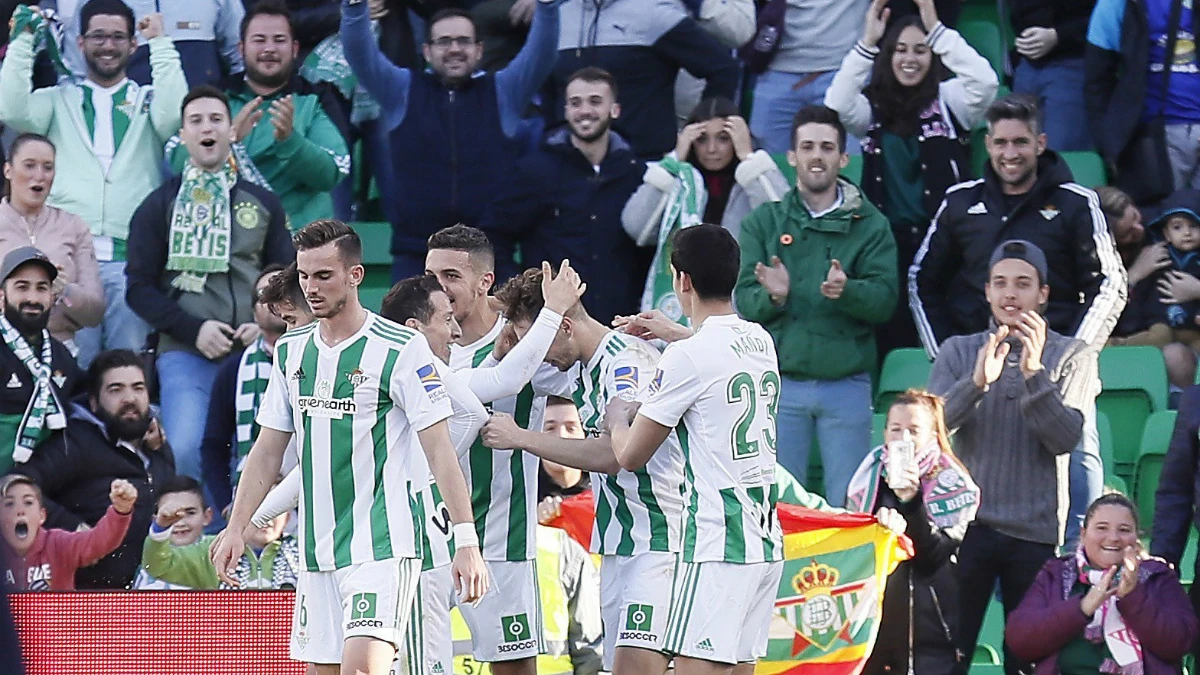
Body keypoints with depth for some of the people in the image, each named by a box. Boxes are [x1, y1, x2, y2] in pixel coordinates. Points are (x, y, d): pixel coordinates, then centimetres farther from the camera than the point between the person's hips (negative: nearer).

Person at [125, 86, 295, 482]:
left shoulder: (263, 204, 19)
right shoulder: (160, 206, 12)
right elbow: (140, 288, 6)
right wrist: (193, 329, -9)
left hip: (253, 355, 2)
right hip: (185, 355, -2)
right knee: (186, 452, -22)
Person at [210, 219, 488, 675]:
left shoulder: (401, 348, -8)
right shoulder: (291, 351, 11)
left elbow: (439, 449, -11)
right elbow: (268, 451, 17)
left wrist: (466, 540, -17)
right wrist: (235, 529, 11)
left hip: (381, 545, -7)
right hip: (318, 548, 7)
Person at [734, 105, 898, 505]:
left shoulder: (870, 224, 7)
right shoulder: (763, 222, 8)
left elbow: (885, 299, -5)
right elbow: (743, 301, -1)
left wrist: (847, 291, -25)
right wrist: (772, 296, -23)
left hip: (847, 383, 0)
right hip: (780, 379, 0)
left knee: (847, 505, 2)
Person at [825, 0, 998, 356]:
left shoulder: (949, 100, 6)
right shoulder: (873, 107, 10)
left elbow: (986, 82, -13)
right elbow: (837, 106, -9)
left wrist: (937, 31, -14)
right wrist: (867, 43, -12)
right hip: (890, 241, 2)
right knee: (892, 339, -3)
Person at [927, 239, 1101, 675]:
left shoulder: (1073, 357, 6)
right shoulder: (959, 352, 11)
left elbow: (1065, 438, -7)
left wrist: (1034, 374, -20)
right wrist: (977, 382, -21)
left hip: (1036, 530, -1)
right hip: (966, 523, 1)